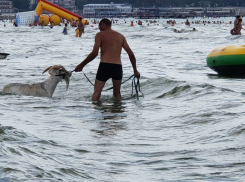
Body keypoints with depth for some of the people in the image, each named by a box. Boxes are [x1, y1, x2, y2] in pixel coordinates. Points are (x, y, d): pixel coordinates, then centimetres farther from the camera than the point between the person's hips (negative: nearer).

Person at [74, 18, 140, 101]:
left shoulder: (100, 35, 2)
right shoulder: (121, 36, 16)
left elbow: (94, 53, -9)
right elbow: (131, 54, 11)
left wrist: (81, 65, -1)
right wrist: (135, 70, 19)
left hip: (104, 66, -4)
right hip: (118, 67, 4)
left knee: (96, 92, 0)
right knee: (117, 93, 18)